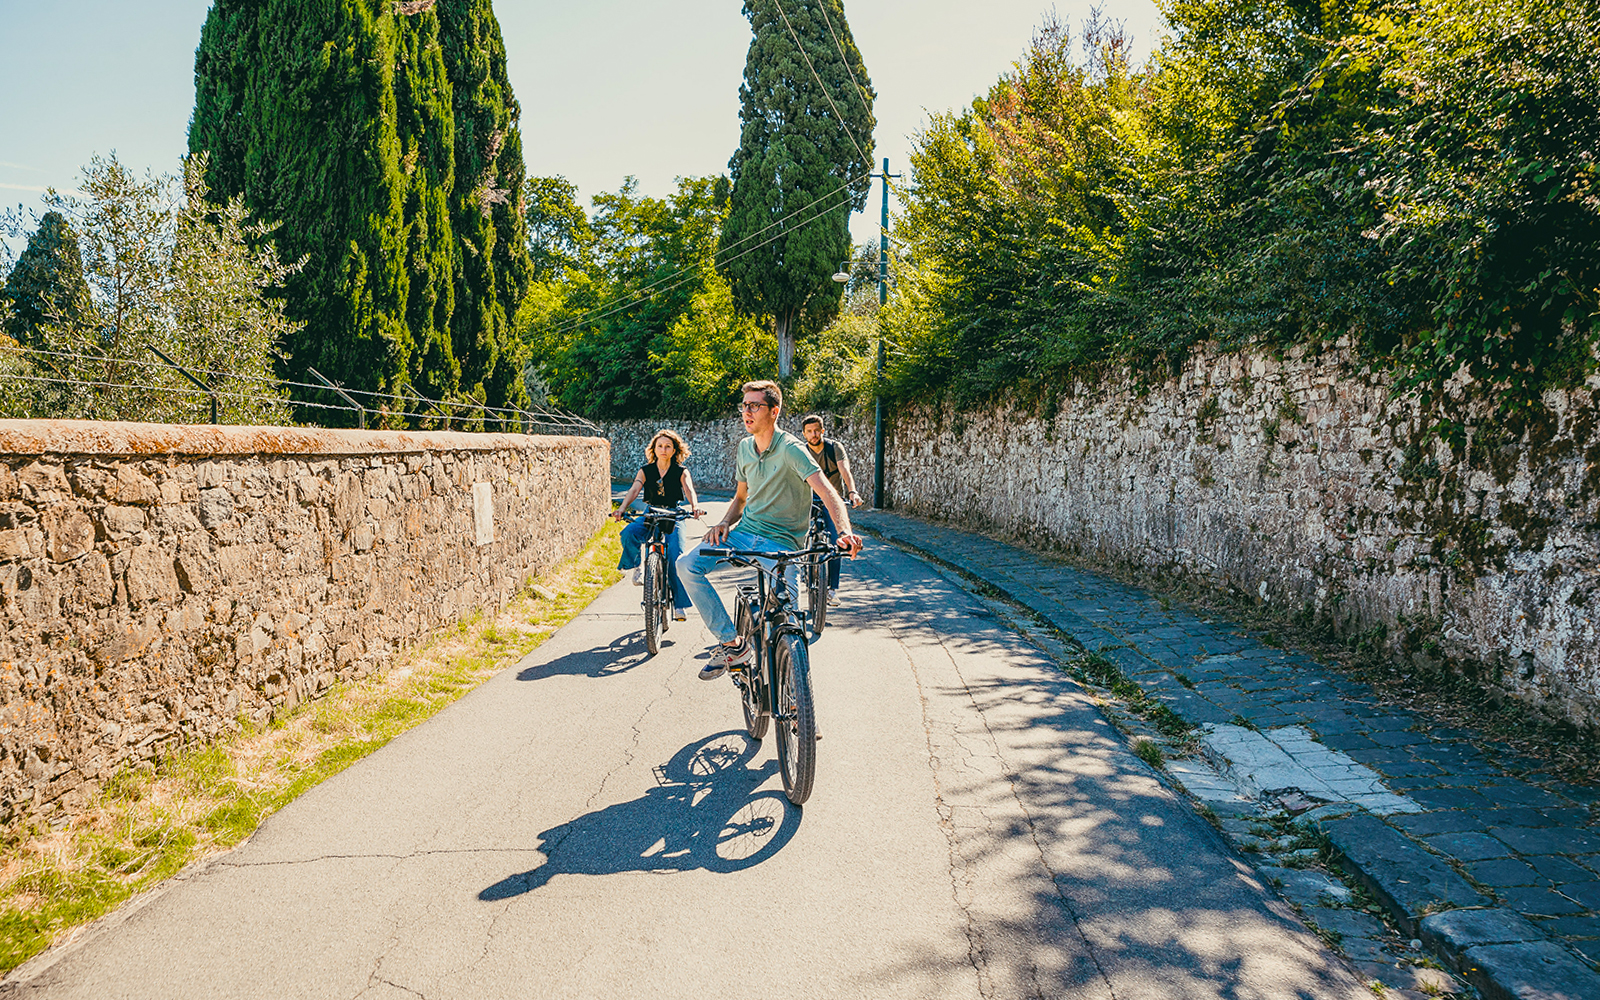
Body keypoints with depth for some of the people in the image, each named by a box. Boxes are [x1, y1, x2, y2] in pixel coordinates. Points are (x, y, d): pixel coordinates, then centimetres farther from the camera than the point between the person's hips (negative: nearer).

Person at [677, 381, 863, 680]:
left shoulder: (790, 448, -14)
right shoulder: (745, 448, 9)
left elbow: (828, 493, -25)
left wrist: (845, 533, -43)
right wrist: (725, 522, 2)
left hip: (780, 542, -6)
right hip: (744, 532, 6)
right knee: (687, 564, -15)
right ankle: (732, 643, -8)